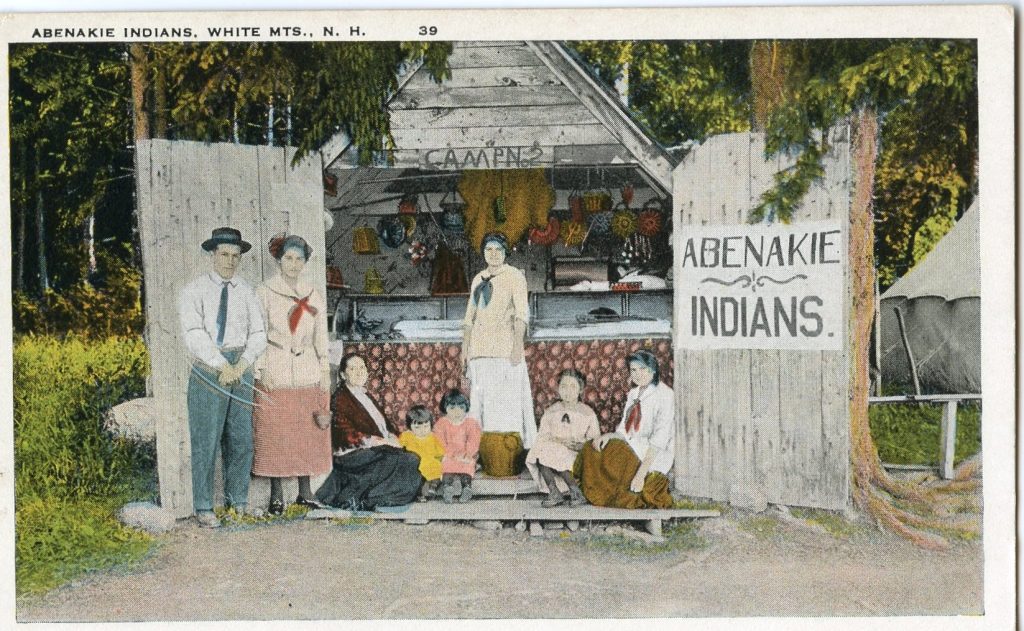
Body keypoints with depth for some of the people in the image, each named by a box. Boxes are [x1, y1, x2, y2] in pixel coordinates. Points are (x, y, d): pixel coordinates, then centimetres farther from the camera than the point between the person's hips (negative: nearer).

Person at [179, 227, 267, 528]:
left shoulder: (246, 292, 11)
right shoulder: (194, 291, -1)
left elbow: (258, 334, 6)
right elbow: (194, 335, -11)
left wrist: (242, 364, -11)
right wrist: (222, 365, -18)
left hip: (240, 369, 4)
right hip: (207, 370, -4)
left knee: (241, 439, 8)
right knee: (205, 440, -2)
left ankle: (238, 500, 19)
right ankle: (203, 507, 5)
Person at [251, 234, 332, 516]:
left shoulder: (314, 297, 11)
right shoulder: (264, 294, 1)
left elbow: (321, 340, 13)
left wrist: (325, 375, 7)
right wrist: (260, 369, -10)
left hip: (307, 374, 3)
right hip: (274, 375, -3)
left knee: (308, 433, 4)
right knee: (273, 434, -1)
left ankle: (305, 492, 14)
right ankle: (276, 495, 7)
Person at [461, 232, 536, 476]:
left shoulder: (514, 276, 0)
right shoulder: (478, 280, 19)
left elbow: (521, 313, -9)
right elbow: (470, 316, 22)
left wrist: (517, 345, -18)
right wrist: (465, 348, 17)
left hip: (504, 349, -6)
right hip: (479, 351, 6)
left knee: (506, 401, -8)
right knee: (481, 401, 5)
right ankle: (486, 454, 8)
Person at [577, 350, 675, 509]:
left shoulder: (664, 394, -10)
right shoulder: (633, 394, 15)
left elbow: (659, 439, -18)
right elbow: (625, 431, 14)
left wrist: (641, 473, -26)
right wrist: (608, 435, -10)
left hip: (655, 455, -7)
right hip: (633, 448, 7)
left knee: (616, 453, -29)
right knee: (591, 449, -12)